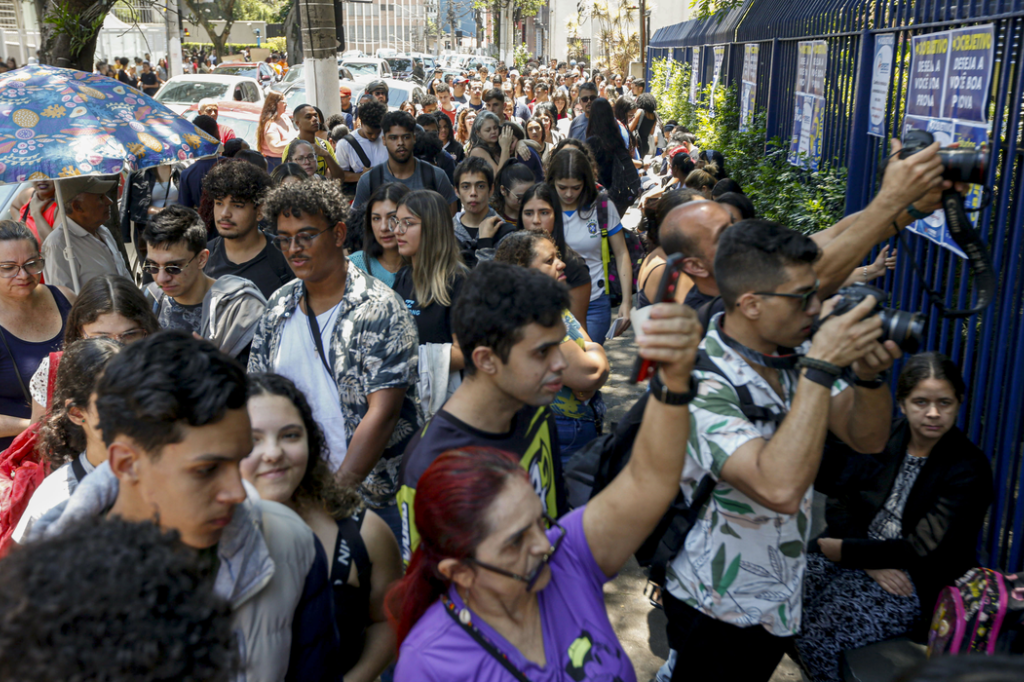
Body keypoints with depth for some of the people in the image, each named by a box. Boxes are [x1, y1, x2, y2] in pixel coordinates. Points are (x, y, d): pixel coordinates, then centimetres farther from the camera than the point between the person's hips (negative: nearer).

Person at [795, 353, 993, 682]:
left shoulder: (970, 468, -11)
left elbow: (923, 550, -15)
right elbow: (839, 500, 0)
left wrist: (844, 550, -15)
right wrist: (871, 562, -14)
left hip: (919, 584, -5)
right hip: (861, 558, 5)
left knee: (821, 631, -25)